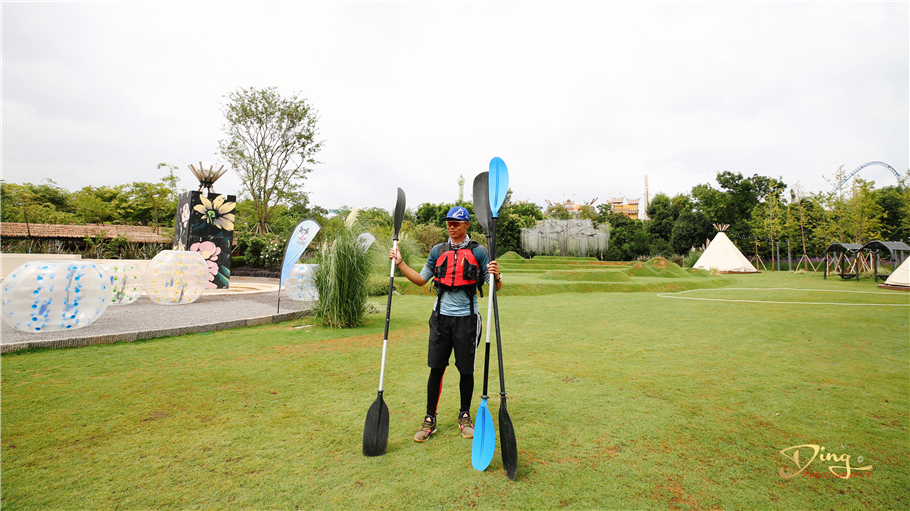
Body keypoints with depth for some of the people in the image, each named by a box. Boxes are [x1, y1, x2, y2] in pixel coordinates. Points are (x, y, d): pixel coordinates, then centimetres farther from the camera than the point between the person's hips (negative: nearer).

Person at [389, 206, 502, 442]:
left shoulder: (478, 252, 0)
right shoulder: (438, 251, 10)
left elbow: (496, 287, -2)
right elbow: (421, 279, 16)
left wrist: (496, 276, -24)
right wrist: (400, 263, 8)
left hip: (466, 318, -2)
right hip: (441, 317, 2)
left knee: (466, 370, 7)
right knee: (436, 368, 4)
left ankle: (465, 416, 27)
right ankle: (430, 419, 17)